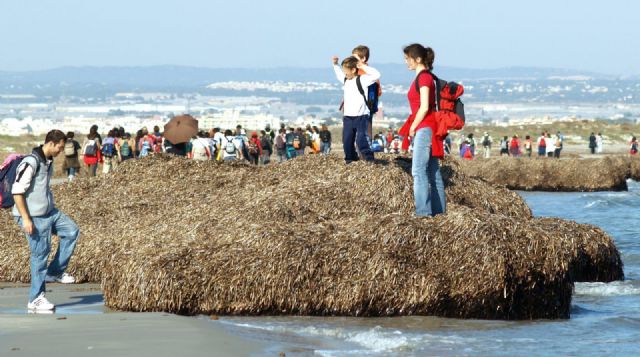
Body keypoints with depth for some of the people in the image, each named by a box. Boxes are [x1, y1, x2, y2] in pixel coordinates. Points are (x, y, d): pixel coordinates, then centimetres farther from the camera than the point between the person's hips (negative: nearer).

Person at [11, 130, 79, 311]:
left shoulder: (48, 161, 10)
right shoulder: (31, 162, -19)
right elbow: (17, 191, -21)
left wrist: (52, 208, 25)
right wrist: (26, 219, -22)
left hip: (48, 212, 9)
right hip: (33, 216, -9)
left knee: (72, 230, 6)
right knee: (40, 254, -5)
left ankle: (54, 272, 13)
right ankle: (36, 299, 3)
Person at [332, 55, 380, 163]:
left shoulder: (362, 80, -10)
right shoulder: (345, 80, 11)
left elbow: (376, 75, -21)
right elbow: (339, 74, 34)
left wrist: (363, 67, -17)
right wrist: (335, 65, 23)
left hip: (361, 116, -7)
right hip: (348, 117, 7)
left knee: (361, 139, -20)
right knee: (347, 141, 8)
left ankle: (370, 160, -20)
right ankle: (350, 159, 21)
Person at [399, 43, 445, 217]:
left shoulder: (423, 77, -11)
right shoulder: (425, 77, 17)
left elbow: (424, 107, -18)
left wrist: (412, 128, -10)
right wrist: (413, 128, 14)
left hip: (424, 128, -10)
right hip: (425, 129, 10)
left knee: (418, 170, -13)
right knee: (432, 171, 10)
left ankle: (423, 211, -17)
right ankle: (438, 209, 11)